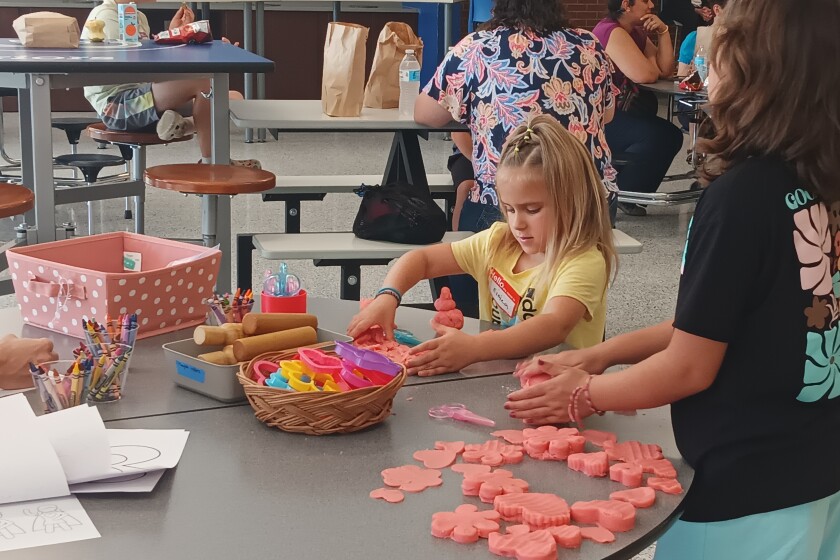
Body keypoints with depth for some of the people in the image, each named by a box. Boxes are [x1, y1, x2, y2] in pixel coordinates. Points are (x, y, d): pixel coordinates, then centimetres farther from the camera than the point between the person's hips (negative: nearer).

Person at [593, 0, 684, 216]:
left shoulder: (637, 33, 14)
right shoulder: (611, 32, -17)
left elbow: (666, 70, 7)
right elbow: (644, 75, -26)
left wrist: (663, 31, -3)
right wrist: (654, 68, -2)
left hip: (617, 113, 11)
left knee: (670, 136, 9)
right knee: (661, 136, -24)